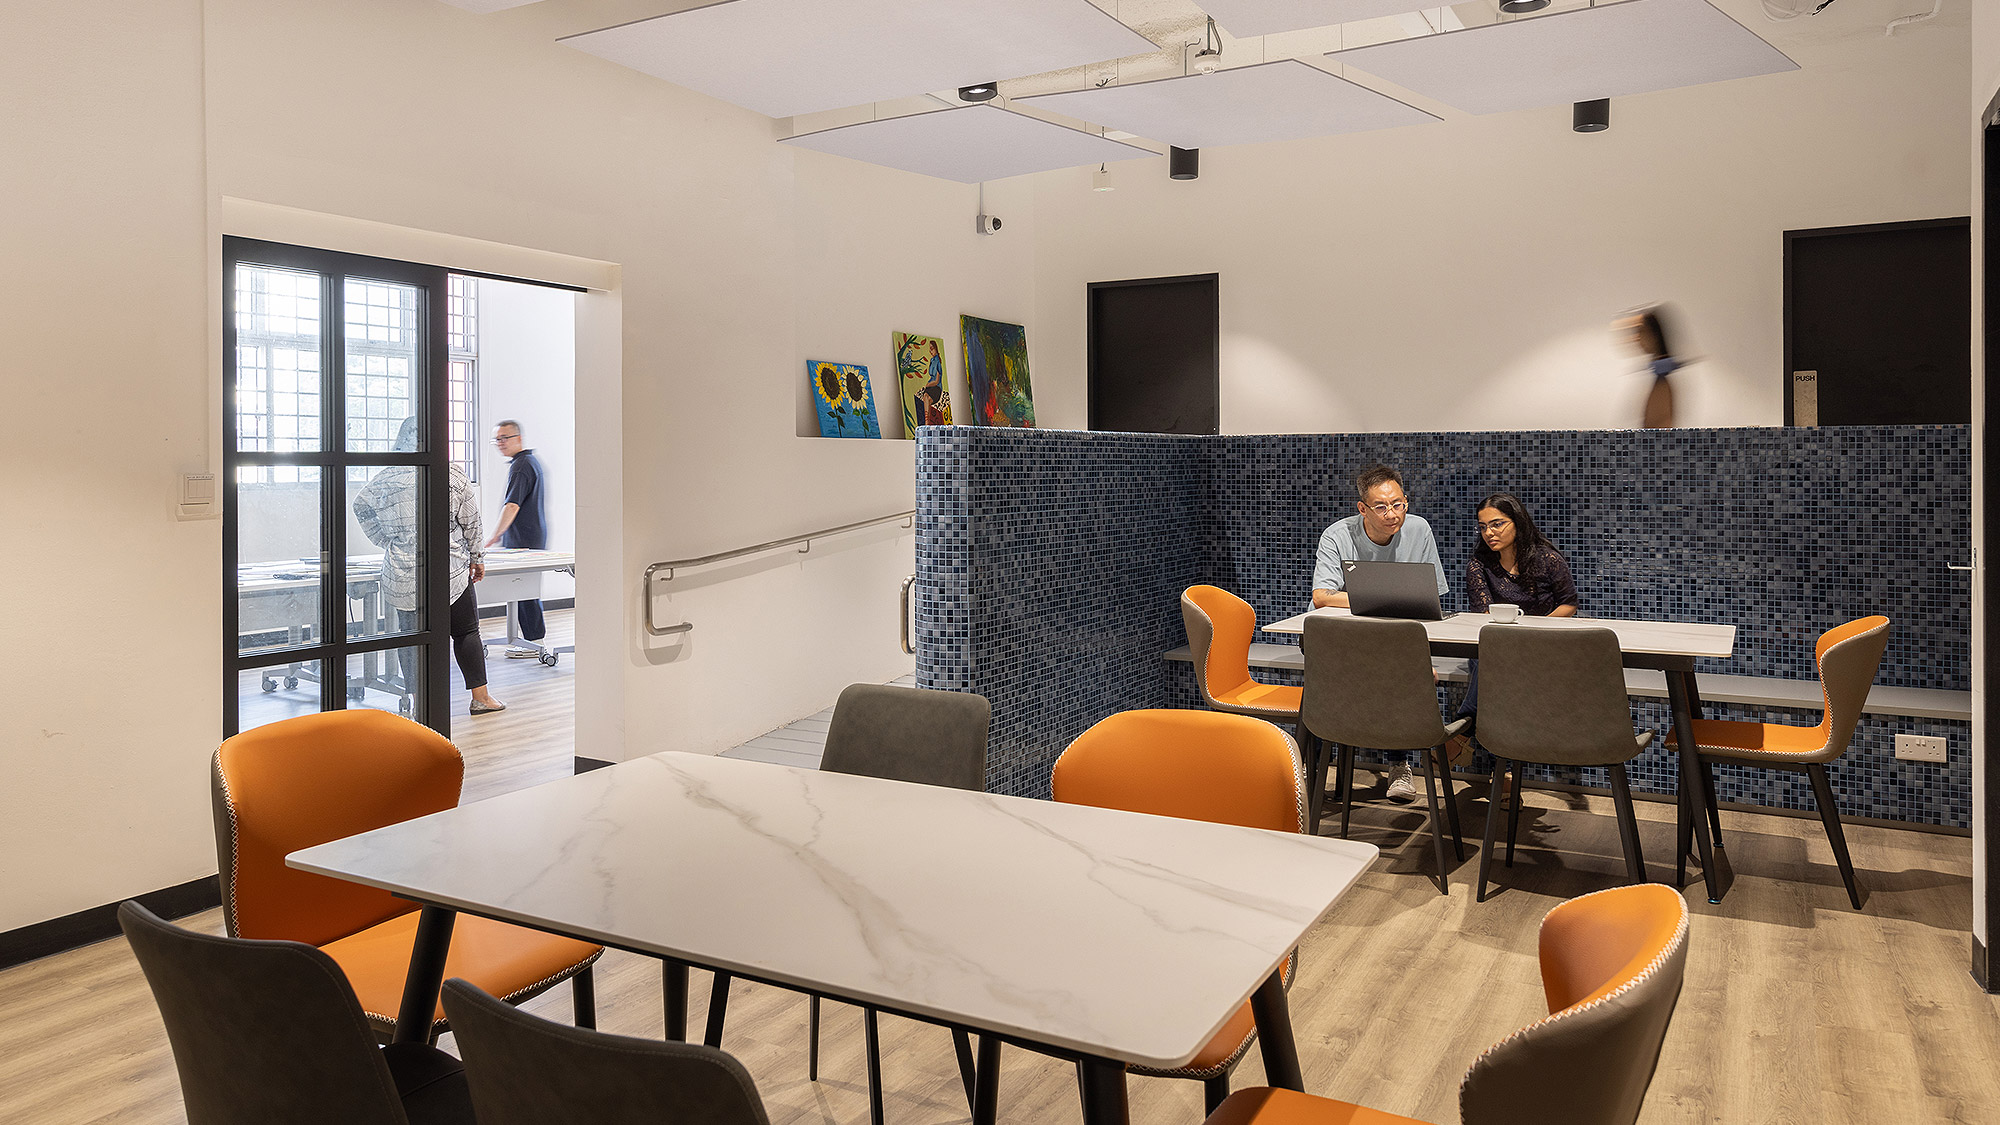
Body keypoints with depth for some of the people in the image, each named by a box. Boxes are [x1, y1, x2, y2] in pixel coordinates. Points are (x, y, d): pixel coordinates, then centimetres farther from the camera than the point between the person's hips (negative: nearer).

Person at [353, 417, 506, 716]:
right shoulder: (452, 475, -4)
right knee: (467, 631, 10)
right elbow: (471, 522, 2)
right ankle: (481, 697, 12)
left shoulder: (386, 479, 2)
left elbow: (361, 505, 18)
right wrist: (477, 558, 13)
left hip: (402, 576, 2)